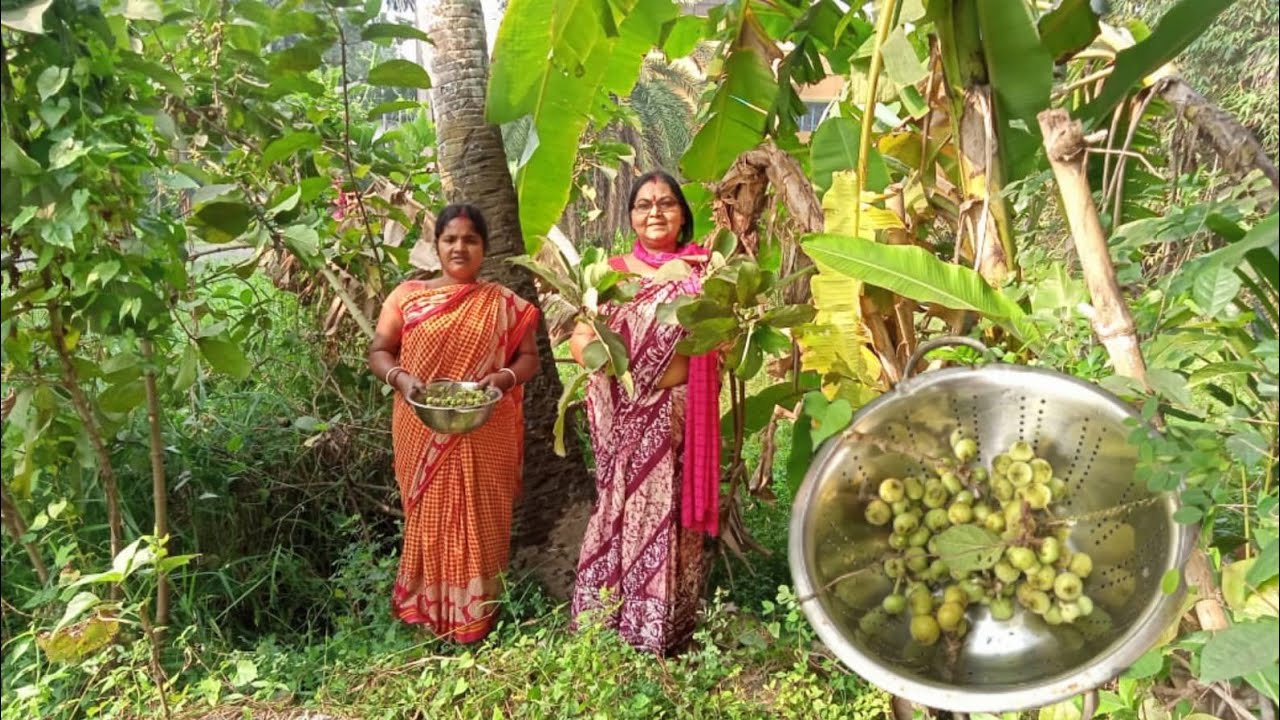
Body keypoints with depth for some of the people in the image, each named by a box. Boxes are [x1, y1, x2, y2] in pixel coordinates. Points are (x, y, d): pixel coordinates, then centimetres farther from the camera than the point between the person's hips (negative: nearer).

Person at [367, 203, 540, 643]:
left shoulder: (503, 303, 5)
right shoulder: (407, 296, 5)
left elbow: (529, 356, 5)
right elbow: (378, 352, 5)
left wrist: (505, 377, -16)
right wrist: (401, 377, -15)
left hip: (485, 437, 0)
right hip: (422, 435, 0)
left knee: (481, 521, 6)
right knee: (429, 518, 8)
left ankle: (477, 618, 18)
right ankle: (425, 610, 22)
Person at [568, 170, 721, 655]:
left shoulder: (701, 272, 6)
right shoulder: (612, 272, 4)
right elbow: (580, 339, -3)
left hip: (682, 413, 1)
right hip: (627, 416, -1)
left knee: (677, 516, 7)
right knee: (625, 514, 5)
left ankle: (672, 632, 21)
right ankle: (608, 628, 19)